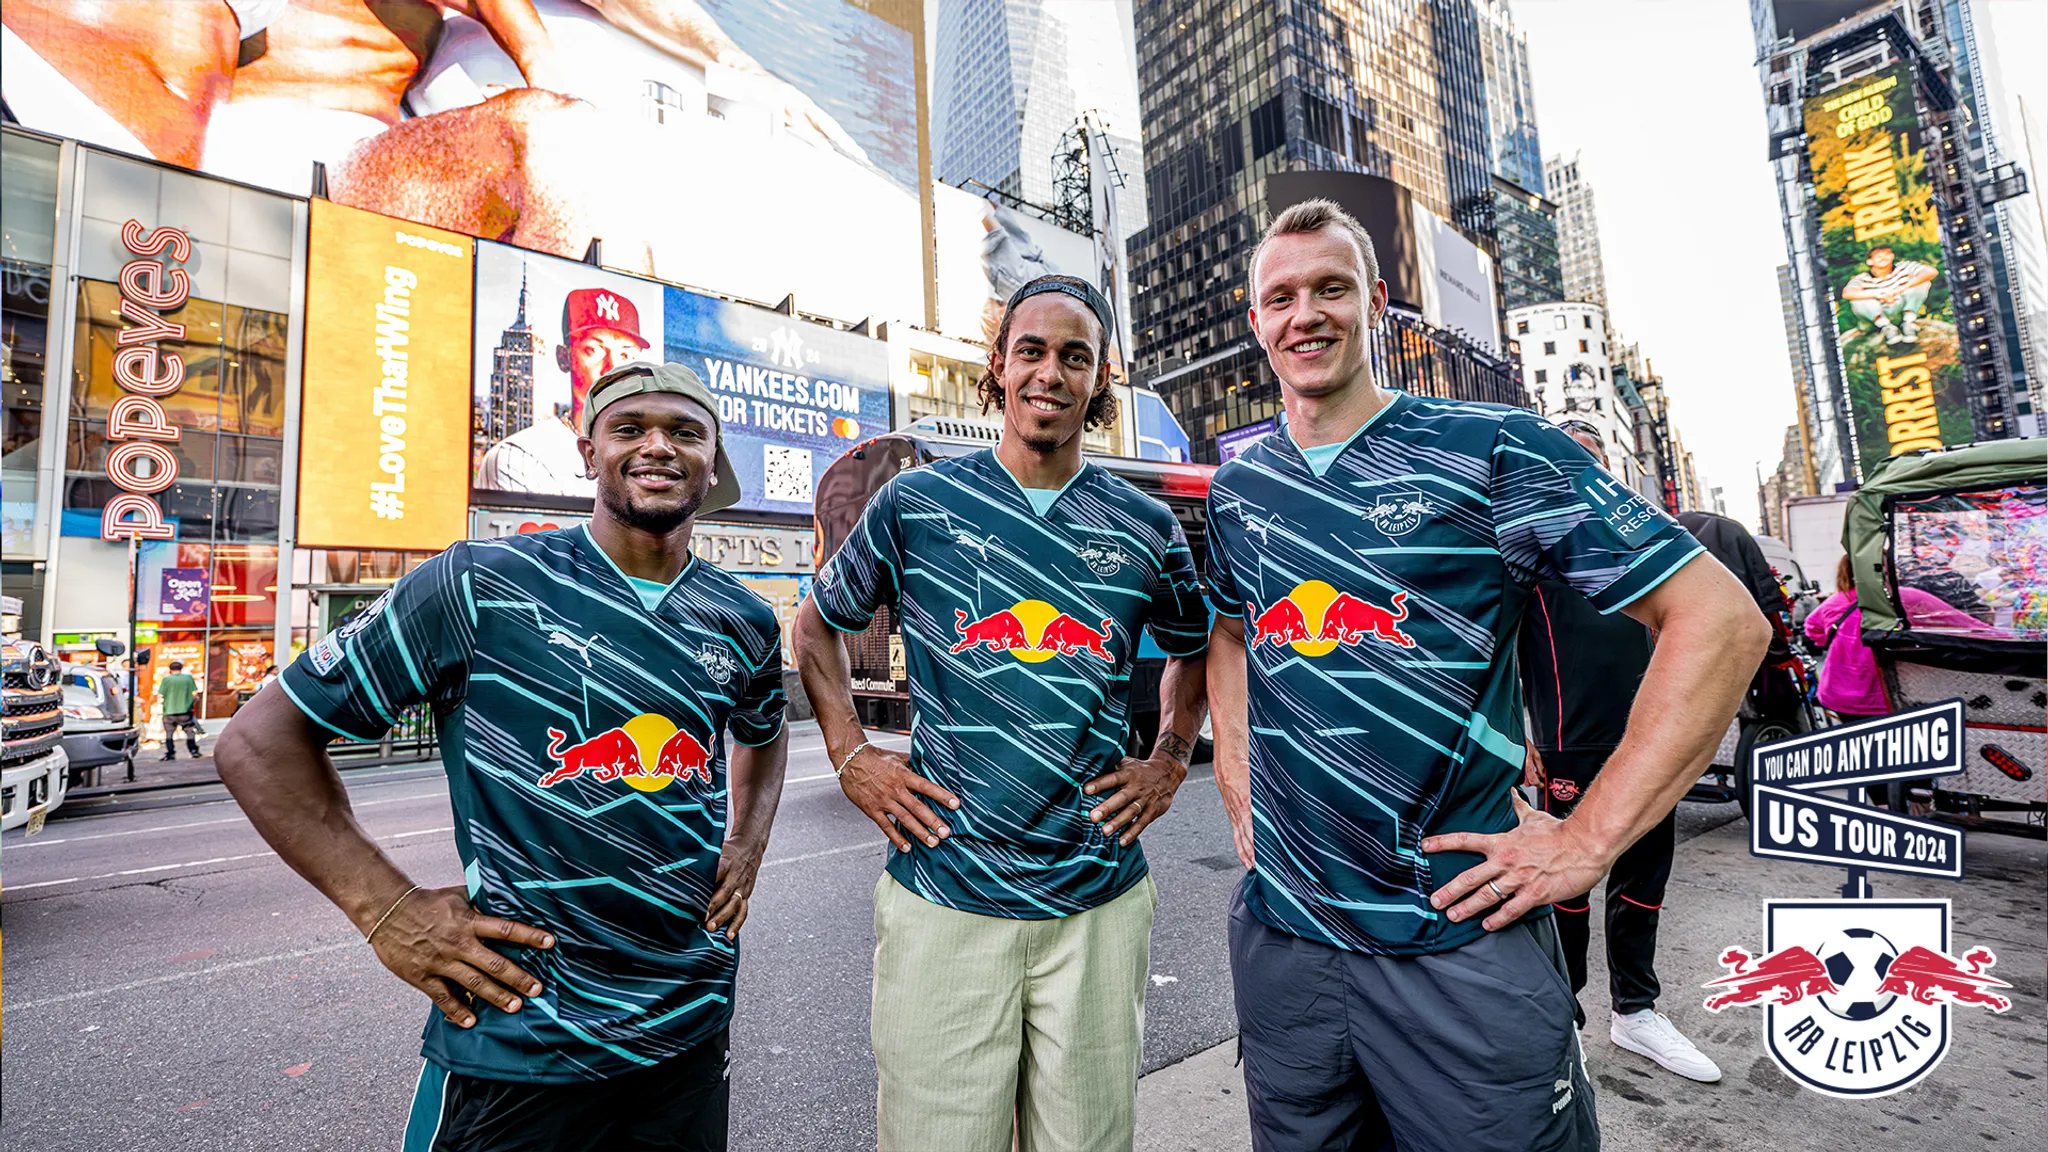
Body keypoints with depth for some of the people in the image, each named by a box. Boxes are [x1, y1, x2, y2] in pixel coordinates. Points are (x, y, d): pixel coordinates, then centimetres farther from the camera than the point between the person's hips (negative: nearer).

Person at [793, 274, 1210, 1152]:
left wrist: (1171, 759, 8)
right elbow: (817, 624, 11)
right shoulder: (916, 503, -2)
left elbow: (1193, 649, 21)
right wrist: (850, 756, 1)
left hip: (1099, 902, 2)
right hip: (941, 897, -1)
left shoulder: (1145, 527, 3)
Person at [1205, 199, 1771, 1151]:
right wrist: (1239, 795, 8)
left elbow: (1721, 618, -8)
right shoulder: (1236, 485, 5)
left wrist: (1587, 838, -13)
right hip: (1279, 930, 5)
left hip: (1462, 944, -4)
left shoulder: (1493, 450, -8)